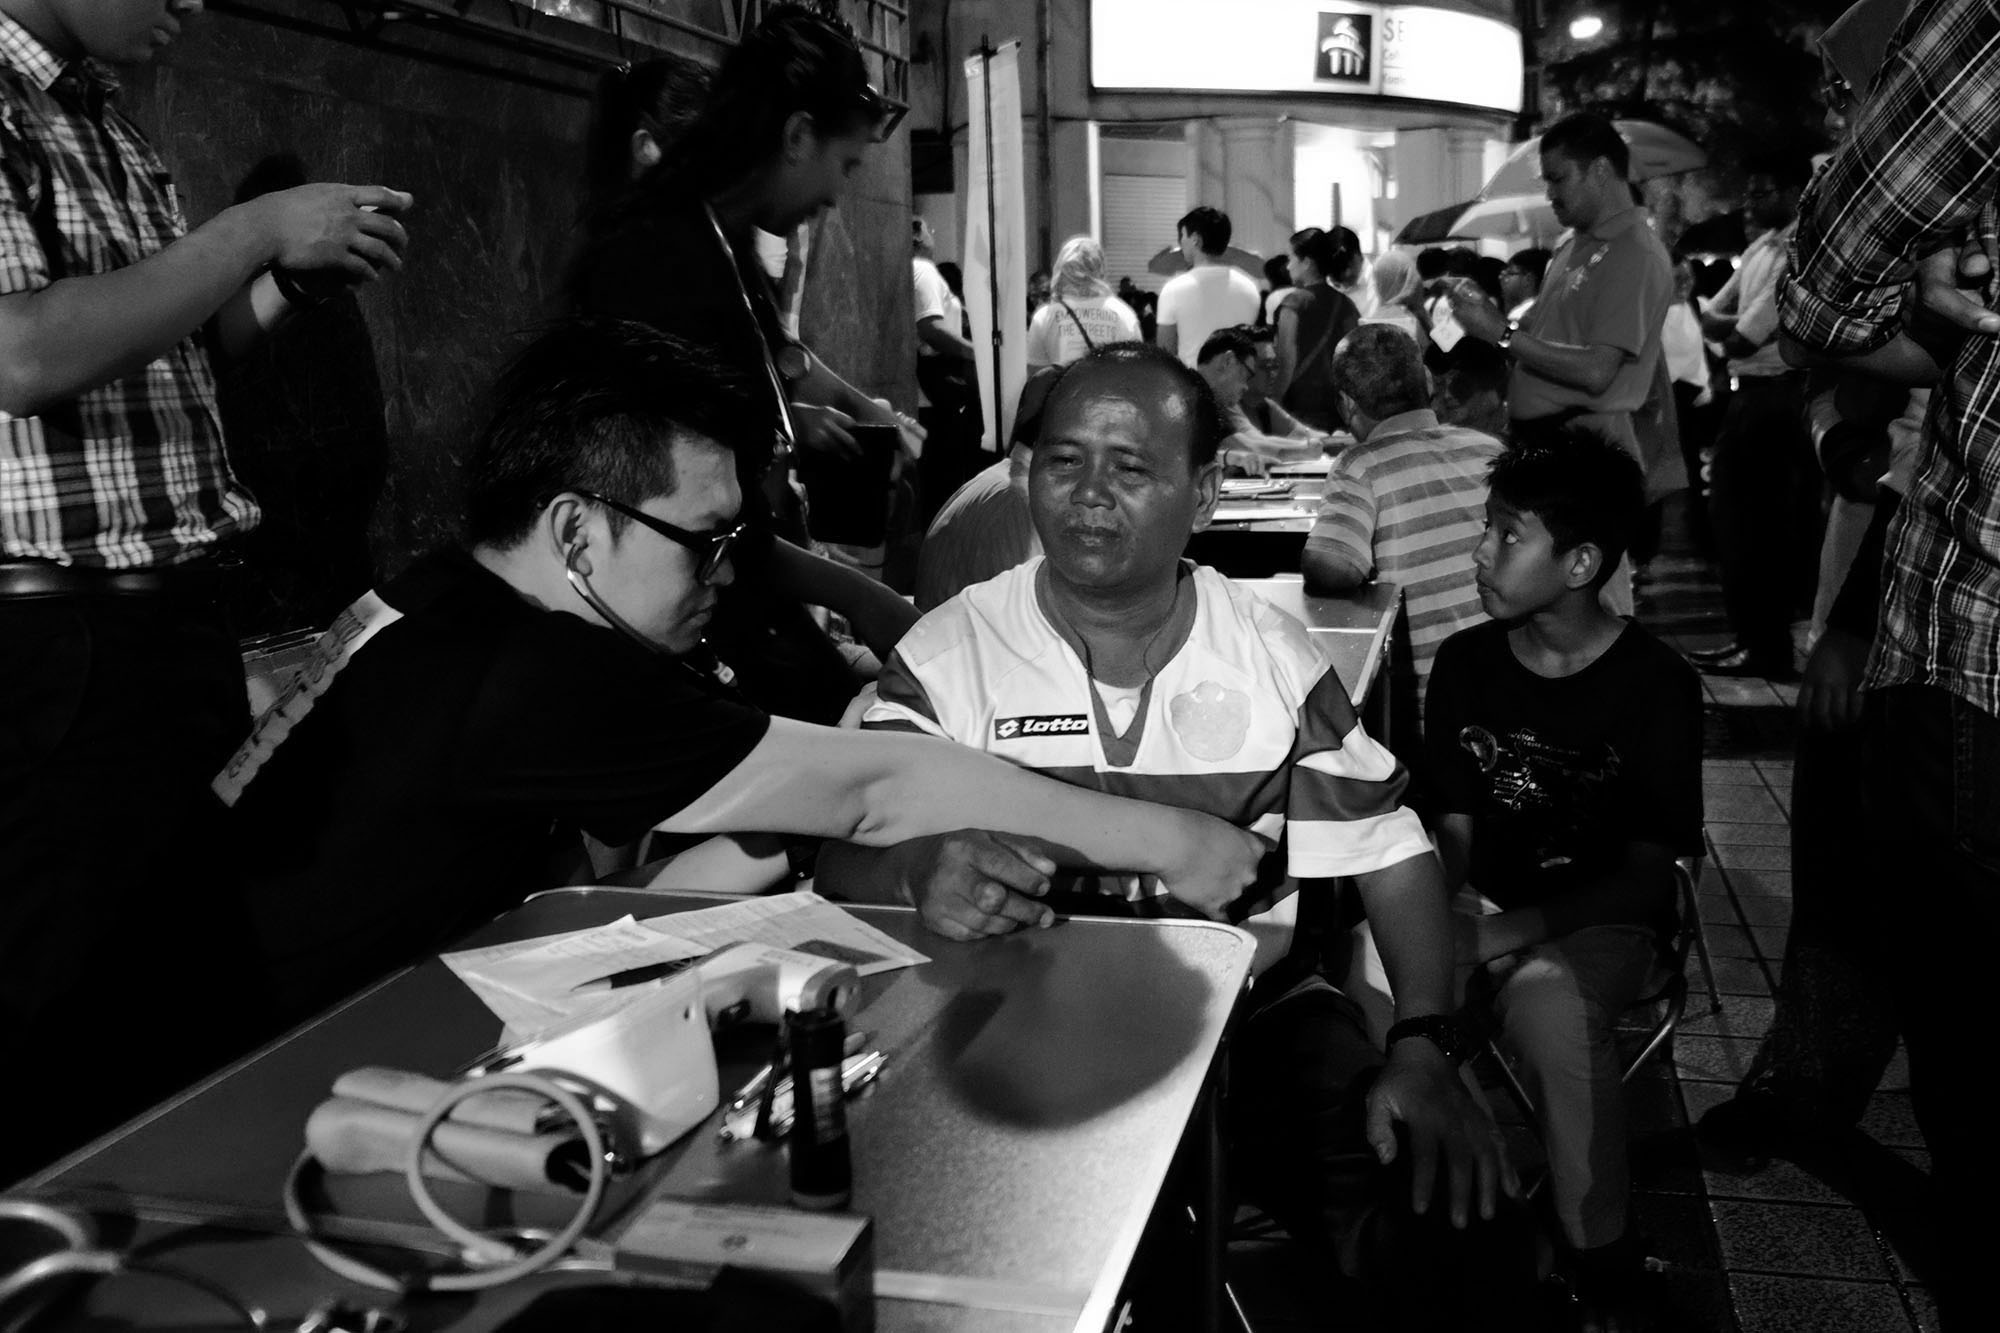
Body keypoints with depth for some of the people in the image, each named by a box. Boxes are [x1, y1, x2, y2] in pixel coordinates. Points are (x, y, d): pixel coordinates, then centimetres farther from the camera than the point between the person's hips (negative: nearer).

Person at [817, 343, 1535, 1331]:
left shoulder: (1269, 653, 2)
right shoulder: (950, 654, -4)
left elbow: (1390, 850, 3)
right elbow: (848, 855, -14)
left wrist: (1423, 1048, -13)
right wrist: (919, 873, -39)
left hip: (1247, 1004, 1)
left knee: (1431, 1231, -19)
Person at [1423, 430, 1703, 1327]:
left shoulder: (1653, 681, -7)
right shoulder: (1465, 662, 4)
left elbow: (1649, 874, -8)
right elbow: (1452, 826, 10)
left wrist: (1520, 929, -21)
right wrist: (1462, 906, -12)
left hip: (1597, 921, -4)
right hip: (1484, 911, 4)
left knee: (1551, 1009, -37)